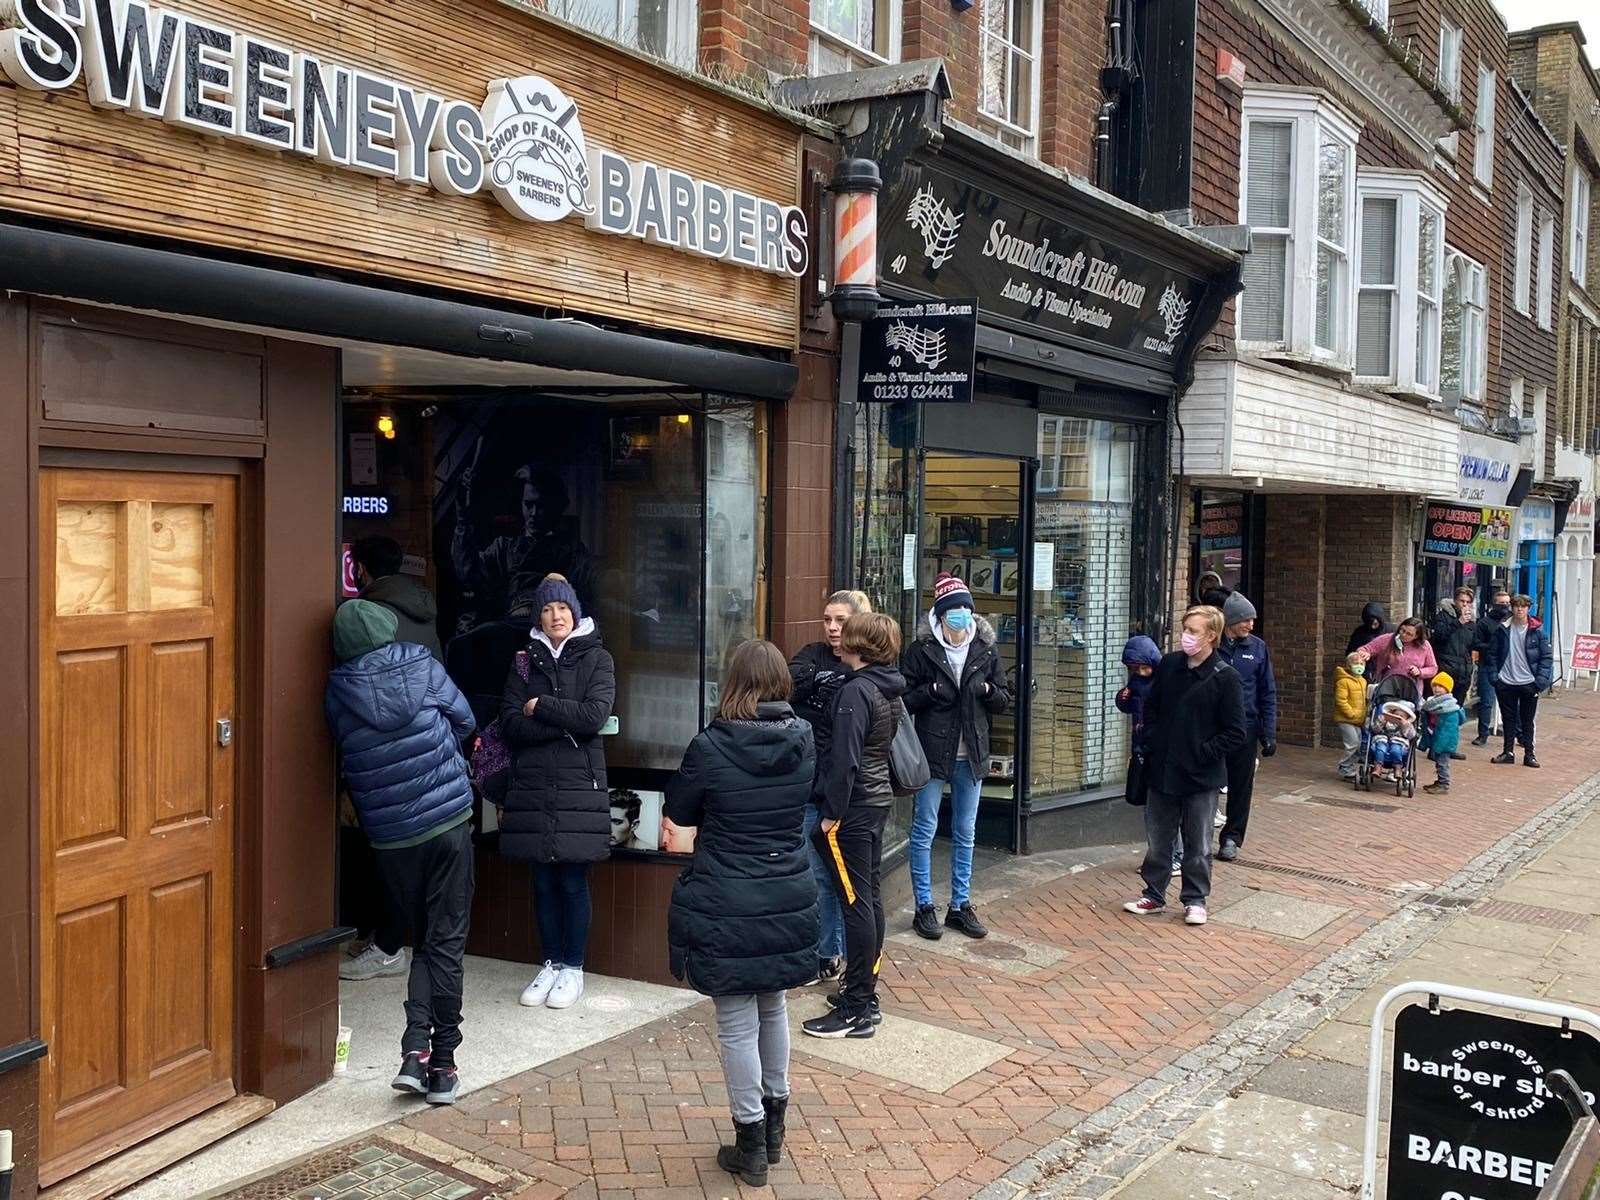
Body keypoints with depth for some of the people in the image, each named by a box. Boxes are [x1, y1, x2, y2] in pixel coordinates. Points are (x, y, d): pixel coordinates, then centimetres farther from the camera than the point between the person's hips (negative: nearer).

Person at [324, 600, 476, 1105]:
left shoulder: (337, 691, -2)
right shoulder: (420, 664, -4)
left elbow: (346, 758, 7)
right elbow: (465, 721, 7)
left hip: (390, 837, 2)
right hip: (449, 822, -1)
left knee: (425, 939, 17)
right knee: (446, 940, 6)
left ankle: (416, 1048, 2)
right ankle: (442, 1063, 9)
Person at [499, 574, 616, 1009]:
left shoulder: (597, 659, 3)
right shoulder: (525, 661, 10)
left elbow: (595, 715, -12)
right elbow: (510, 724, -1)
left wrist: (539, 707, -7)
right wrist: (564, 725, -12)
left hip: (579, 782, -3)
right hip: (532, 783, 3)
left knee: (573, 880, 1)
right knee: (543, 880, 8)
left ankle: (573, 968, 13)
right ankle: (550, 964, 20)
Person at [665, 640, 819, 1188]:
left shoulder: (711, 746, -16)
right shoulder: (804, 740, -4)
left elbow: (679, 811, 0)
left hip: (727, 907, -4)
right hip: (789, 901, 5)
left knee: (737, 1024, 8)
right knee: (772, 1008, 22)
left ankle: (750, 1145, 18)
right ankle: (774, 1124, 36)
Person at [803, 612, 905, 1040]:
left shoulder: (856, 691, -18)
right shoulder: (889, 688, 9)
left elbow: (845, 759, -22)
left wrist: (832, 813, -17)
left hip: (854, 807, -9)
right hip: (880, 799, 9)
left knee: (856, 903, -5)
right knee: (870, 897, 15)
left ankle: (856, 1010, 0)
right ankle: (864, 991, 25)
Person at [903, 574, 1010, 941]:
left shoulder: (986, 650, 3)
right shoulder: (921, 650, -6)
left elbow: (1004, 701, 9)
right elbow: (902, 698, -4)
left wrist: (987, 689, -11)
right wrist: (931, 691, -20)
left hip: (971, 755, 4)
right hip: (932, 753, -3)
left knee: (965, 835, 12)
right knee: (924, 831, 2)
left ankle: (960, 906, 24)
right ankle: (924, 907, 14)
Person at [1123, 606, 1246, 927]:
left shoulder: (1225, 678, -12)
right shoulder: (1169, 665, 2)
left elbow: (1236, 733, -10)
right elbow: (1151, 707, 16)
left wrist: (1203, 753, -13)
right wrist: (1155, 741, 5)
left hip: (1201, 777, -4)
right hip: (1162, 771, 5)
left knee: (1198, 844, 8)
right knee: (1157, 838, 14)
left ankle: (1195, 900, 23)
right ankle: (1154, 894, 27)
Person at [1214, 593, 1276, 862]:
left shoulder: (1257, 648, 2)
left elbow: (1268, 694, 5)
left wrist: (1269, 734, 0)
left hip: (1246, 727, 2)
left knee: (1241, 784, 9)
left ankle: (1232, 837, 22)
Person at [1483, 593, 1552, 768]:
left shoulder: (1537, 632, -3)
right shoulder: (1503, 630, 1)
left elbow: (1546, 657, -3)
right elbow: (1492, 654, 5)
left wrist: (1540, 681, -11)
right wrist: (1493, 676, -4)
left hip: (1528, 683, -1)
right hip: (1506, 683, 1)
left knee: (1527, 721, 7)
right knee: (1508, 719, 9)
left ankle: (1529, 754, 15)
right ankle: (1508, 752, 18)